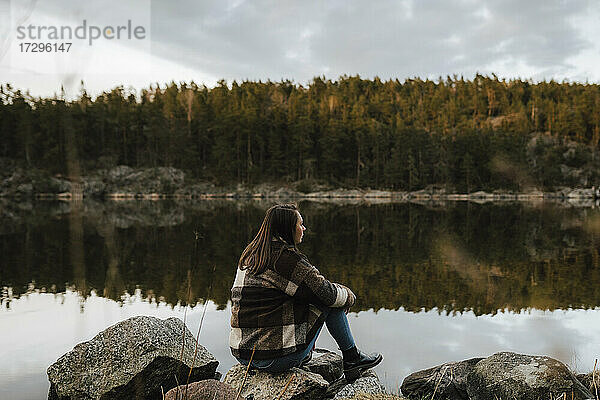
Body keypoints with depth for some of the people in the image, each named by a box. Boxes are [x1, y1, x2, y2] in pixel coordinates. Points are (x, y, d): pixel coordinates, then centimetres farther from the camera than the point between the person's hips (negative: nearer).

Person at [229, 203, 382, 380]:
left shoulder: (250, 254, 9)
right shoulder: (288, 257, -15)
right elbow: (329, 294, -12)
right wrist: (349, 296, 12)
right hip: (276, 357, -8)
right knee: (330, 301, 4)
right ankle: (352, 358, 19)